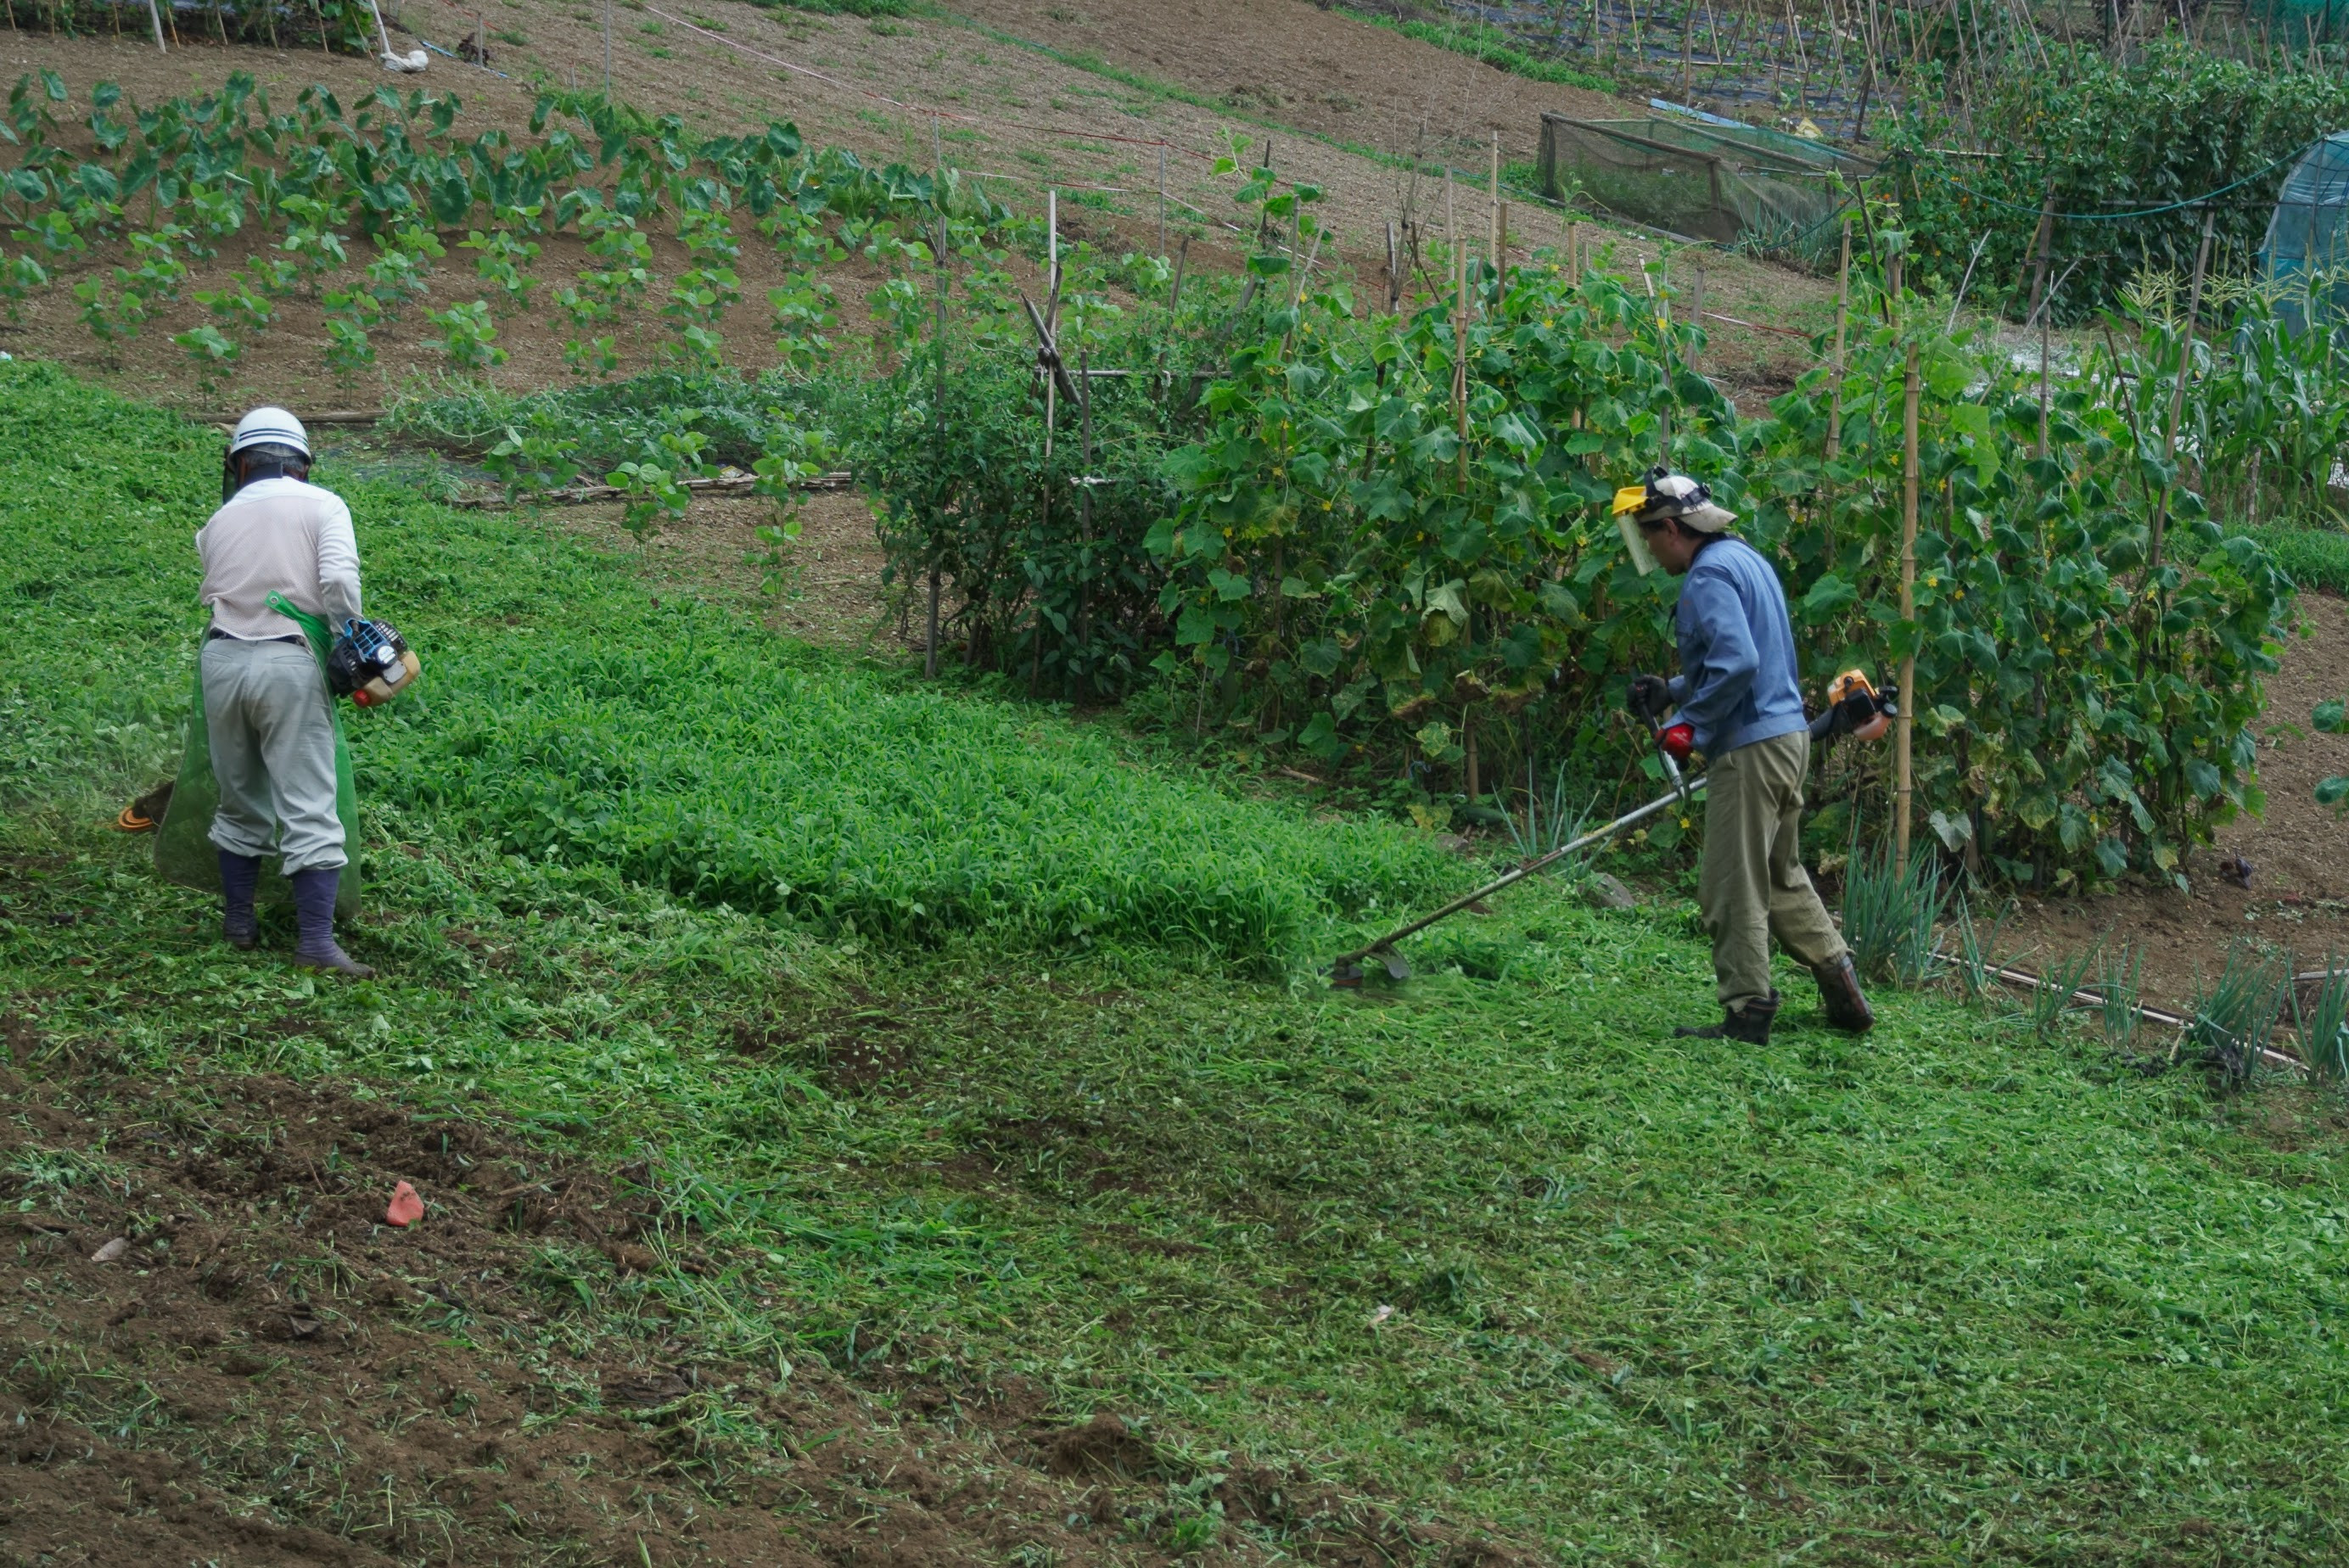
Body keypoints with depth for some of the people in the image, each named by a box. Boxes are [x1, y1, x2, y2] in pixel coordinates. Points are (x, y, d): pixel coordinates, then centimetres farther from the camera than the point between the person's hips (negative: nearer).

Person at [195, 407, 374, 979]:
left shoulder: (218, 523, 16)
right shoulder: (322, 506, 3)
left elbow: (216, 591, 7)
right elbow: (339, 581, -11)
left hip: (223, 659, 4)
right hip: (291, 664, -4)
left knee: (239, 803, 19)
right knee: (309, 811, -3)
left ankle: (238, 922, 26)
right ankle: (317, 939, -8)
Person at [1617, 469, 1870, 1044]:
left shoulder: (1708, 576, -16)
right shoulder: (1744, 557, 16)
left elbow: (1737, 663, -27)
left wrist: (1691, 724, -15)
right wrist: (1671, 690, 16)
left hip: (1750, 748, -10)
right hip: (1788, 733, 10)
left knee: (1732, 888, -2)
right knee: (1782, 875, 21)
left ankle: (1747, 1012, 2)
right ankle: (1839, 981, 21)